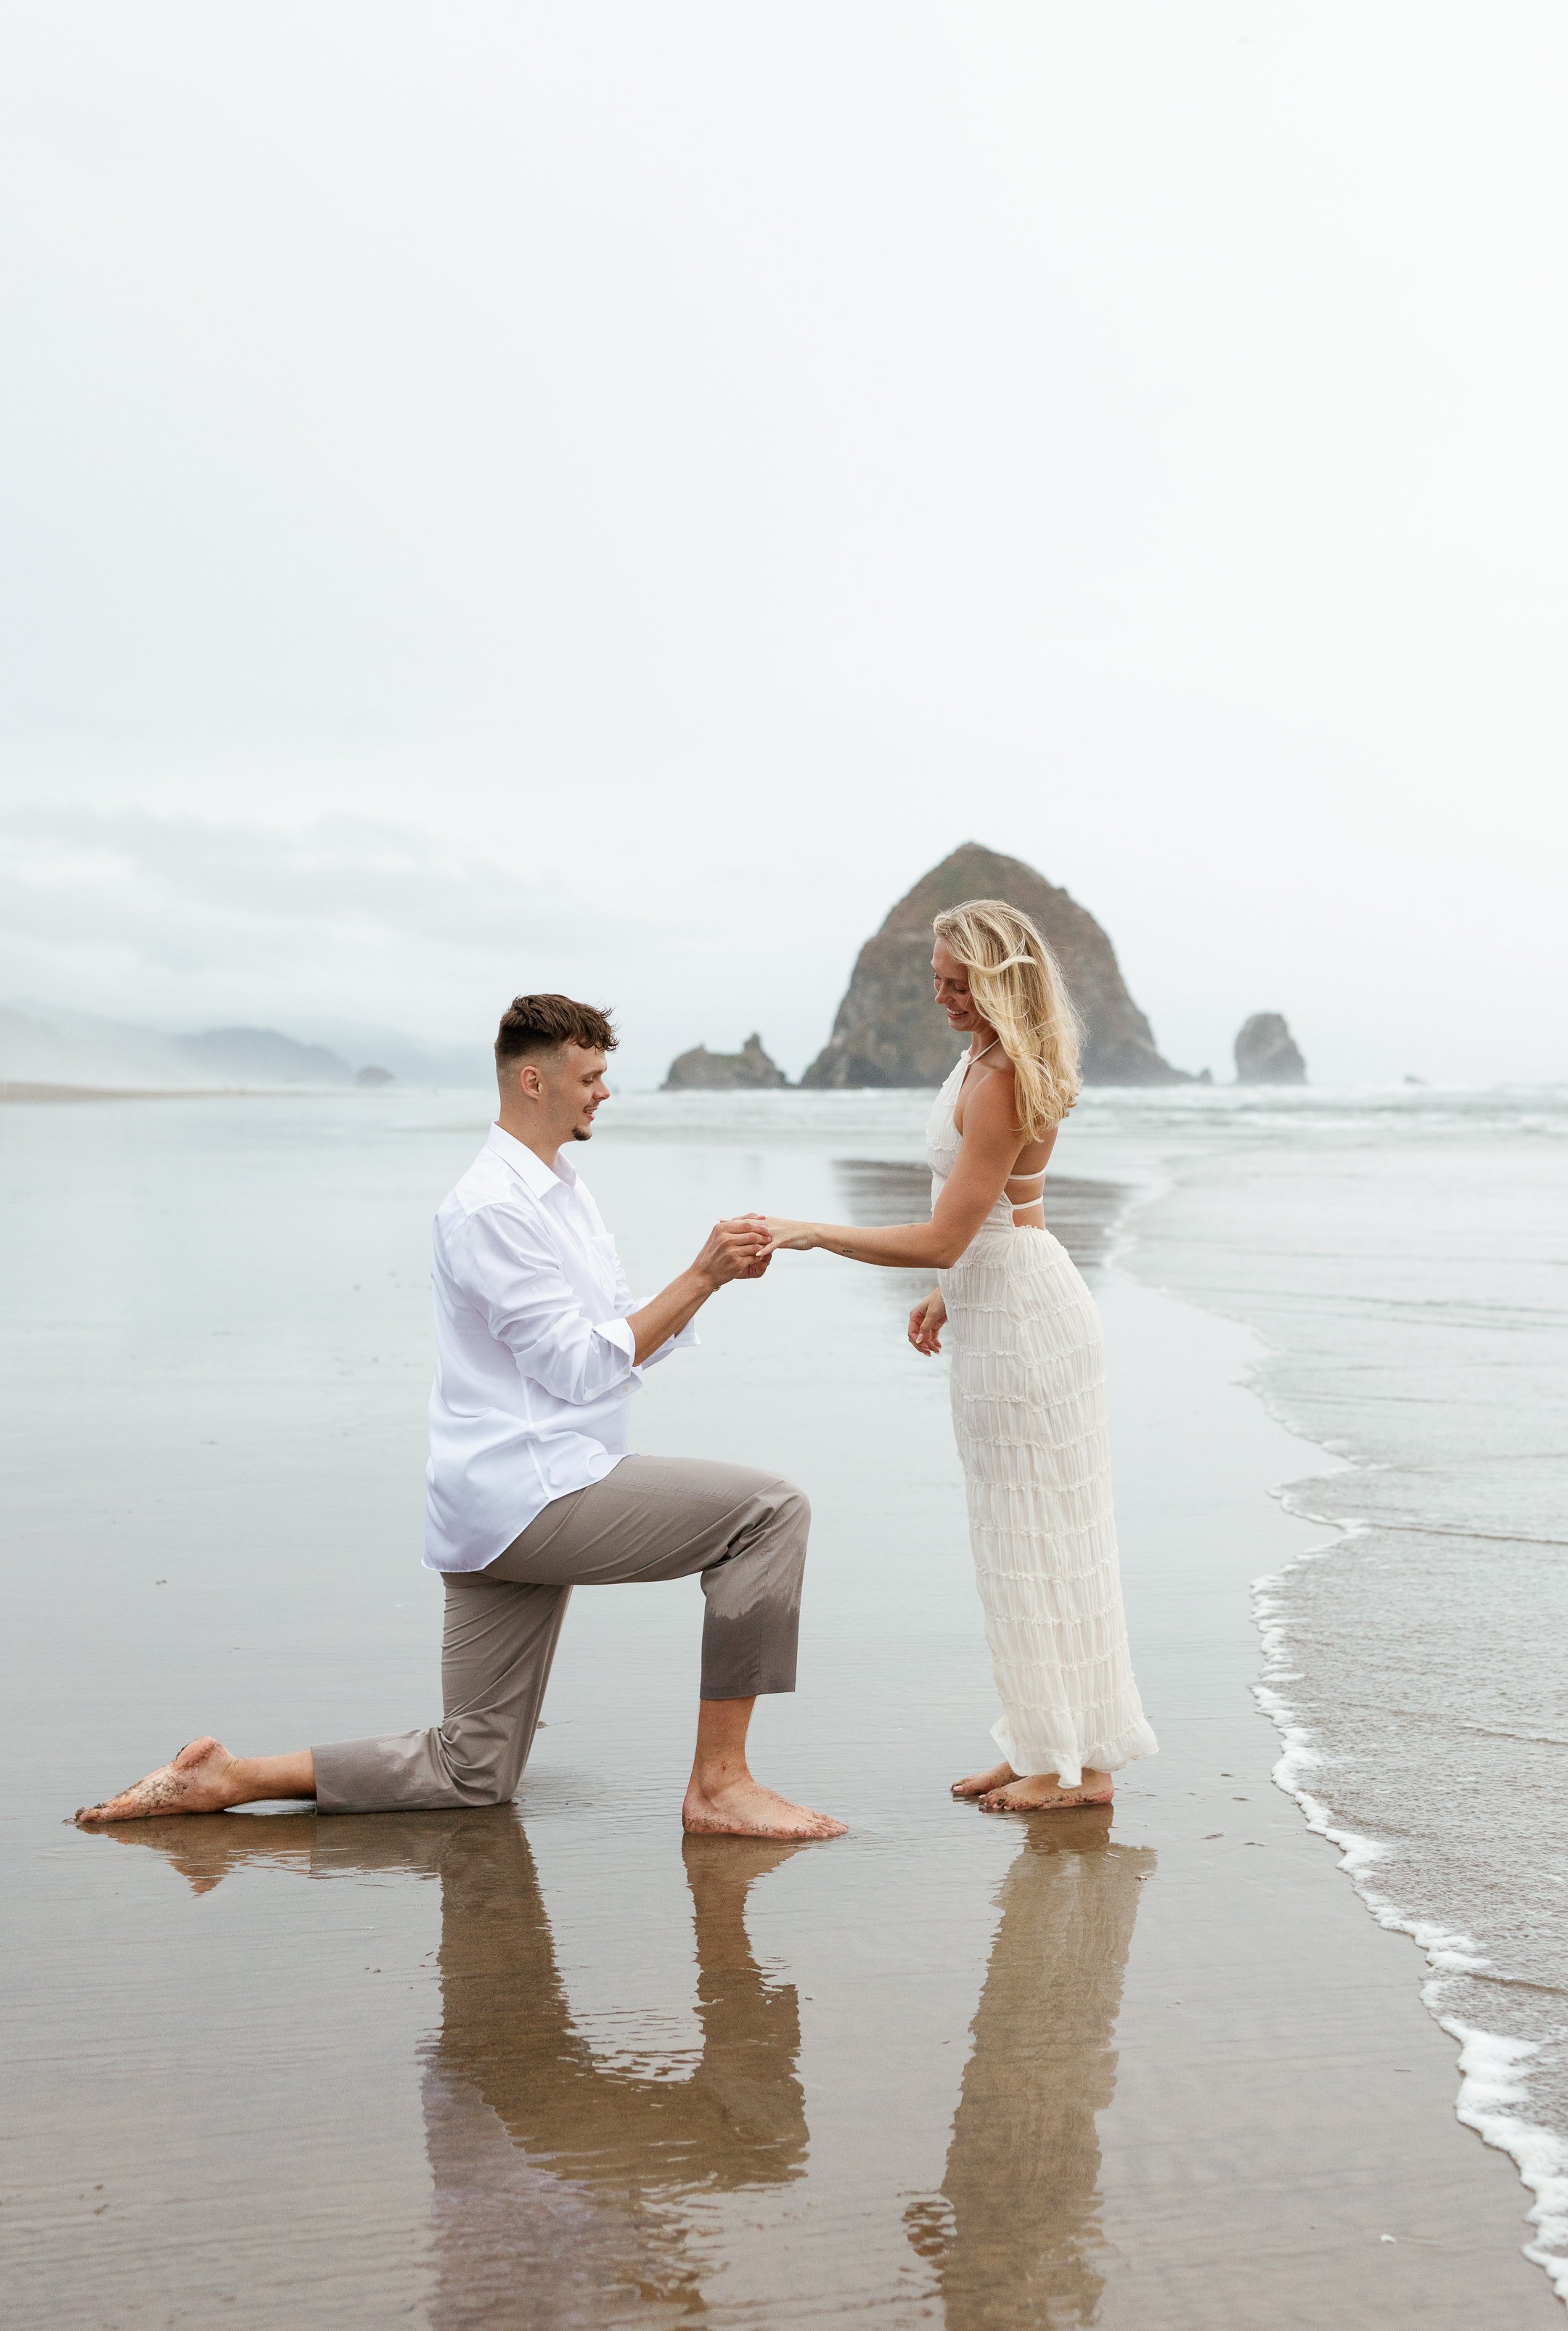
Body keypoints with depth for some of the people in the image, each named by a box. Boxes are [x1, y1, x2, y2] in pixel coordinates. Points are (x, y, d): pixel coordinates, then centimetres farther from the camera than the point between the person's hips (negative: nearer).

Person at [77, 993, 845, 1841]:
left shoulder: (560, 1192, 20)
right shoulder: (493, 1207, -12)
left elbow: (633, 1340, 19)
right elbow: (587, 1365, -15)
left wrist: (716, 1272, 4)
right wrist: (701, 1275, -13)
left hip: (508, 1507, 10)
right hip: (529, 1491, -10)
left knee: (471, 1772, 12)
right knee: (768, 1509, -17)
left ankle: (223, 1778, 13)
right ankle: (720, 1784, -14)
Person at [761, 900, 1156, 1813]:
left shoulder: (999, 1084, -23)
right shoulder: (993, 1056, 8)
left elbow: (943, 1237, -24)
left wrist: (810, 1233, -22)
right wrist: (950, 1290, 20)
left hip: (1019, 1322, -10)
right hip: (1004, 1300, 10)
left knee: (1041, 1539, -2)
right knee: (1026, 1538, 14)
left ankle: (1081, 1765, 8)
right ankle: (1048, 1748, 22)